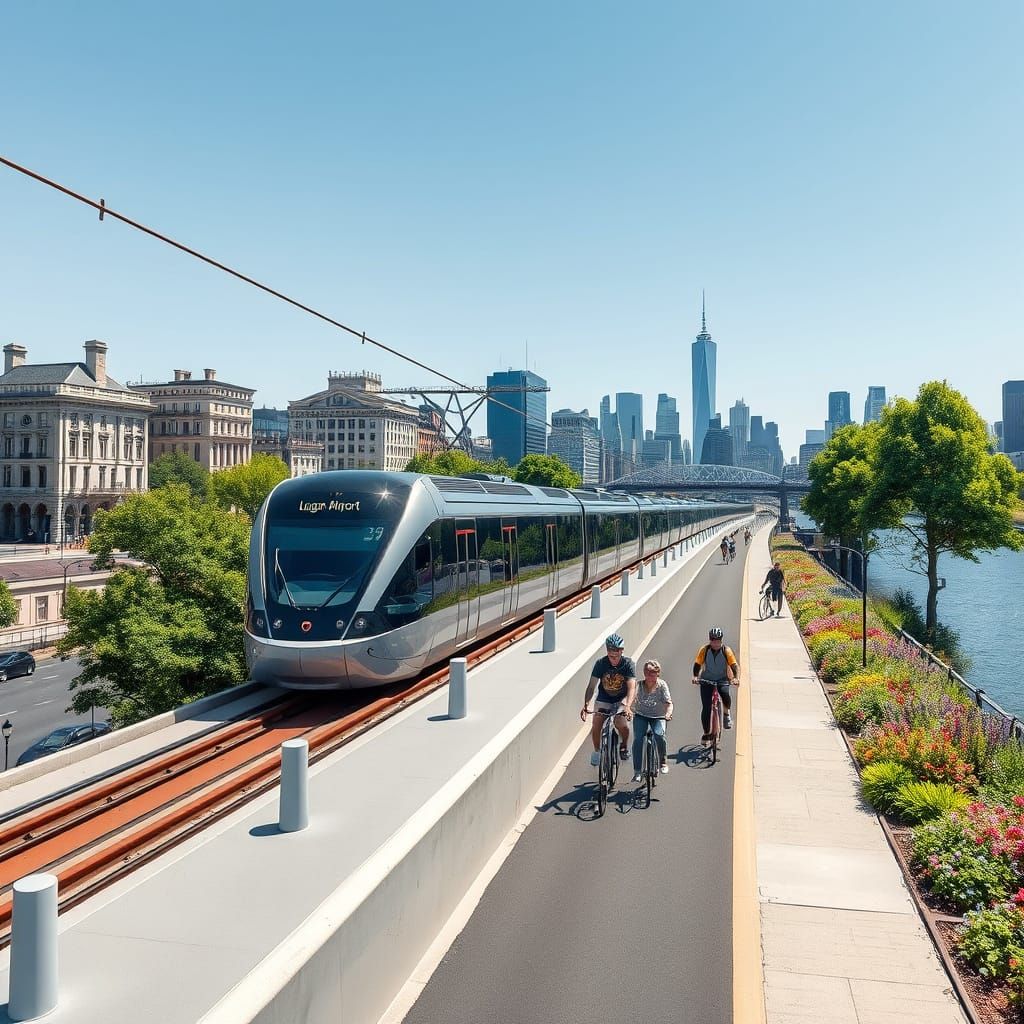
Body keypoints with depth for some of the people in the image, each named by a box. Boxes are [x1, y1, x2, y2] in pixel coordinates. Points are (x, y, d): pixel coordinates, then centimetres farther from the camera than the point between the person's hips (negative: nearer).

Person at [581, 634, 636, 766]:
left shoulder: (628, 663, -18)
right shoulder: (600, 663, -15)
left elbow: (631, 687, -26)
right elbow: (592, 685, -18)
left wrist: (628, 706, -41)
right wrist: (586, 704, -32)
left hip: (621, 700, -1)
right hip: (603, 699, 1)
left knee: (622, 725, -22)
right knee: (596, 727, -14)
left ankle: (624, 745, 11)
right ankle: (597, 750, 15)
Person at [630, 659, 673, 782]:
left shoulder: (662, 685, -10)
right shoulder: (639, 685, -10)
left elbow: (668, 702, -16)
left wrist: (668, 713, -37)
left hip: (657, 716, -1)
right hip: (641, 715, 1)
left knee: (659, 735, -28)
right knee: (638, 739, -19)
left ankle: (663, 762, -2)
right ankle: (637, 771, -10)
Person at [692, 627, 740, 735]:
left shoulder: (726, 651, -10)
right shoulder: (704, 650, -9)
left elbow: (735, 665, -16)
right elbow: (697, 664, -10)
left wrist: (736, 678, -33)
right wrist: (695, 676, -28)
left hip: (722, 679, 0)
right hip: (707, 680, 0)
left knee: (725, 693, -32)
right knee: (706, 707, -8)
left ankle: (727, 713, 0)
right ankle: (706, 733, 7)